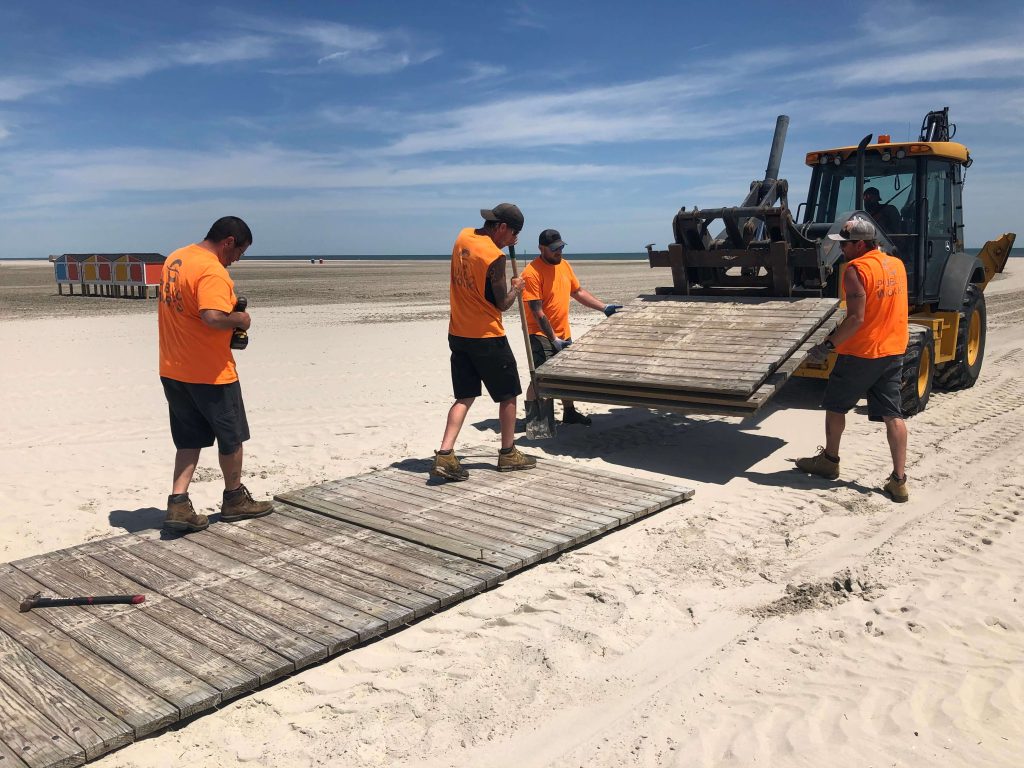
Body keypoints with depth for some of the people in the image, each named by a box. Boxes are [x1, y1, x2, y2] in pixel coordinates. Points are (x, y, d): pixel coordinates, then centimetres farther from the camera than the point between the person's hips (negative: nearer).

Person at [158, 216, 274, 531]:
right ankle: (235, 500, 27)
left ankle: (178, 505, 7)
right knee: (231, 437, 12)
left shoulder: (174, 259, 9)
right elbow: (213, 317, -34)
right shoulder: (213, 271, -21)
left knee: (190, 439, 15)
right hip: (210, 373, -8)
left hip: (173, 371, 8)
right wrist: (240, 320, -15)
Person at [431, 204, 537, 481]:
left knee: (465, 397, 10)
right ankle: (508, 454, 22)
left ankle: (444, 455, -3)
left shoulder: (463, 236, 3)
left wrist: (504, 244, 17)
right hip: (487, 337, -7)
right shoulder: (495, 257, -19)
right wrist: (516, 288, 8)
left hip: (458, 335, 7)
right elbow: (503, 304, -11)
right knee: (508, 395, 11)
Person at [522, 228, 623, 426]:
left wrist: (604, 308, 9)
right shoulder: (532, 272, -18)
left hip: (563, 333, 8)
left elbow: (578, 292, 16)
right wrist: (553, 339, -21)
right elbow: (537, 312, -20)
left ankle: (569, 413, 32)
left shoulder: (564, 265, 6)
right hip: (541, 335, -8)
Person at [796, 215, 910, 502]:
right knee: (893, 414, 5)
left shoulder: (856, 269, -16)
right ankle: (899, 480, 2)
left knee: (835, 405, 13)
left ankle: (829, 461, 27)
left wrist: (827, 345, -17)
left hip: (860, 353, -7)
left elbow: (856, 318, -22)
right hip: (893, 351, 7)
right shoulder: (897, 264, 9)